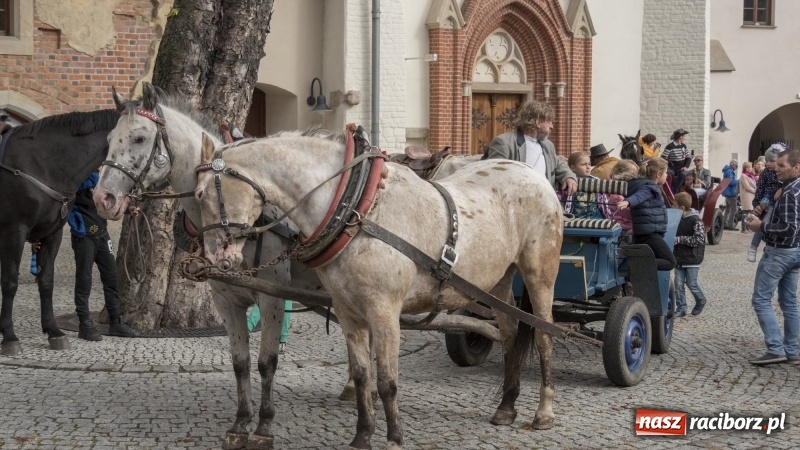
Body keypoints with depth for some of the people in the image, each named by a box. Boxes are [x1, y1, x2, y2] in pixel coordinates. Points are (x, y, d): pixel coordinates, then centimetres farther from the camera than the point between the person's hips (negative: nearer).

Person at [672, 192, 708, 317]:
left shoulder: (696, 220, -13)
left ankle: (700, 301, 28)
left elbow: (699, 239, -20)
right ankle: (681, 309, 7)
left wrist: (680, 239, -20)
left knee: (691, 283, 1)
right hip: (679, 257, 6)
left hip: (692, 258, -6)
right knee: (678, 284, 1)